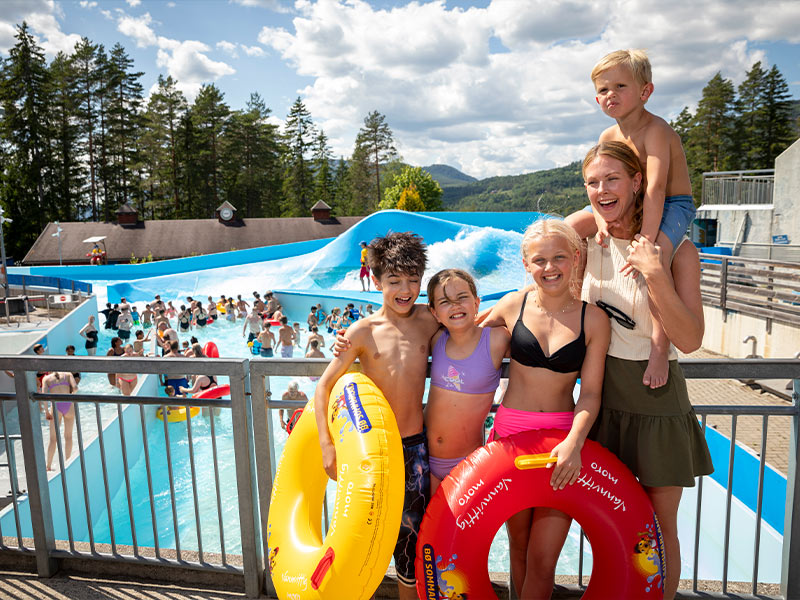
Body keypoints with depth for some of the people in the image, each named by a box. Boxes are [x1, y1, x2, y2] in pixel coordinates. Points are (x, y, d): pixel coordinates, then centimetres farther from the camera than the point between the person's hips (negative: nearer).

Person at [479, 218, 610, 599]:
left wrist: (574, 442, -19)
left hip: (564, 438, -1)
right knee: (519, 546, 16)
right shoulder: (512, 306, -1)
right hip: (511, 432, 1)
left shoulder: (593, 320, -4)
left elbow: (590, 393, -5)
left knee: (542, 560, 0)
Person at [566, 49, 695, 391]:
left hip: (673, 206, -7)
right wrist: (600, 218, -26)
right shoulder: (608, 137, 2)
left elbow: (655, 188, -31)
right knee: (570, 226, -8)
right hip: (630, 207, 7)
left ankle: (660, 347, -31)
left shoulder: (656, 130, -21)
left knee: (655, 257, -37)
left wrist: (645, 241, -39)